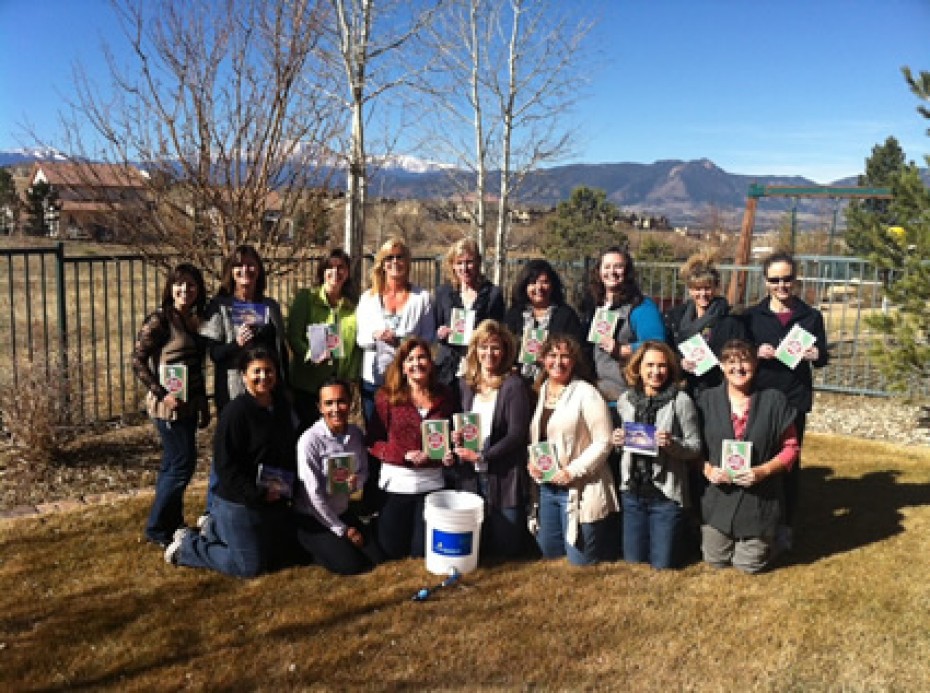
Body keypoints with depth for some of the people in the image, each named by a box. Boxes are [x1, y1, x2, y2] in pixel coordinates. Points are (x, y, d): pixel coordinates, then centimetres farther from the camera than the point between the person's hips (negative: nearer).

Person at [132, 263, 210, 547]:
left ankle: (173, 524, 26)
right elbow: (138, 360, -15)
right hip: (169, 406, -7)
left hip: (189, 405, 7)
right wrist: (162, 394, -20)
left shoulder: (195, 321, 10)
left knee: (174, 465, 15)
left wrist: (204, 405, 17)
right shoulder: (160, 320, -12)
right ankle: (156, 529, 10)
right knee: (183, 464, -4)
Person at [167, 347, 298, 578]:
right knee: (249, 565, 0)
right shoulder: (235, 412, -20)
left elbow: (290, 452, 18)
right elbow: (225, 466, -21)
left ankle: (215, 530, 35)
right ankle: (187, 545, 18)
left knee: (278, 554, 21)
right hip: (240, 504, -8)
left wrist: (288, 486, 3)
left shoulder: (282, 406, 4)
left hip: (276, 502, 8)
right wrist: (258, 494, -24)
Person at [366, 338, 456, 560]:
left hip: (432, 482, 2)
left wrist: (449, 452, -9)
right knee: (392, 549, 11)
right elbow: (374, 442, -6)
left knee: (421, 550, 8)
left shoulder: (444, 395, 1)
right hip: (396, 482, -1)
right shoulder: (387, 396, -7)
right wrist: (406, 455, -19)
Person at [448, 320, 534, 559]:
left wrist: (481, 456, -17)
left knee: (507, 548, 5)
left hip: (504, 477, -5)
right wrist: (458, 437, -3)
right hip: (470, 476, 5)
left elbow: (517, 434, -14)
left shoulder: (514, 385, -9)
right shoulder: (467, 383, 8)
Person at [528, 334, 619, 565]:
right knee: (549, 553, 17)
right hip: (547, 487, 7)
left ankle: (609, 535, 29)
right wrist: (531, 462, -1)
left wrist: (572, 471, -20)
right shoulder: (540, 391, 9)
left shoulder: (586, 393, -11)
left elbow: (603, 442, -14)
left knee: (581, 560, 2)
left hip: (578, 490, -7)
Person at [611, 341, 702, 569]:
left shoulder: (681, 401, -10)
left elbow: (695, 448, -6)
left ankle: (676, 536, 36)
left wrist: (672, 443, -25)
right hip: (632, 490, 4)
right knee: (633, 559, 15)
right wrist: (617, 440, -6)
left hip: (666, 493, -4)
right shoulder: (625, 400, 4)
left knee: (663, 564, 6)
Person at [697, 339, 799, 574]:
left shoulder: (774, 401, -6)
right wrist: (707, 469, -16)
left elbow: (791, 447, -2)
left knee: (749, 565, 7)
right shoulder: (707, 400, -2)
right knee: (715, 560, 9)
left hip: (759, 498, -1)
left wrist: (763, 470, -17)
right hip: (718, 496, 2)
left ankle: (765, 536, 38)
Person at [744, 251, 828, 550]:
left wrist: (816, 355, -16)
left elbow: (823, 357, 6)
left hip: (794, 399, 0)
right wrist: (757, 353, -18)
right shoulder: (752, 316, 2)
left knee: (790, 462, 8)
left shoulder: (811, 316, 4)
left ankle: (786, 525, 21)